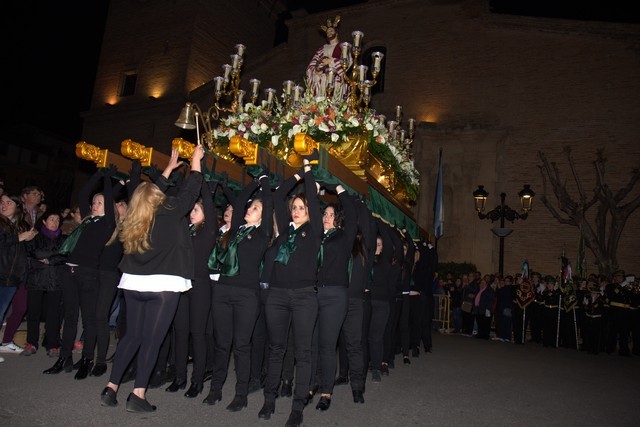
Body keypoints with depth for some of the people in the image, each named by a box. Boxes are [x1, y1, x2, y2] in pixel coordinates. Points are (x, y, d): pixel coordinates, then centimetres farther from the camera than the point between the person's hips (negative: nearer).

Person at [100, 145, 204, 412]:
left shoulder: (134, 220, 9)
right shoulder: (168, 213, -8)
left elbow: (149, 191, 25)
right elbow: (190, 191, 2)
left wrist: (170, 167, 35)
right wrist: (196, 160, 14)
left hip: (133, 284, 6)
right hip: (162, 286, -6)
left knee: (132, 336, 17)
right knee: (152, 340, 0)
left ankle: (111, 388, 19)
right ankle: (138, 395, 1)